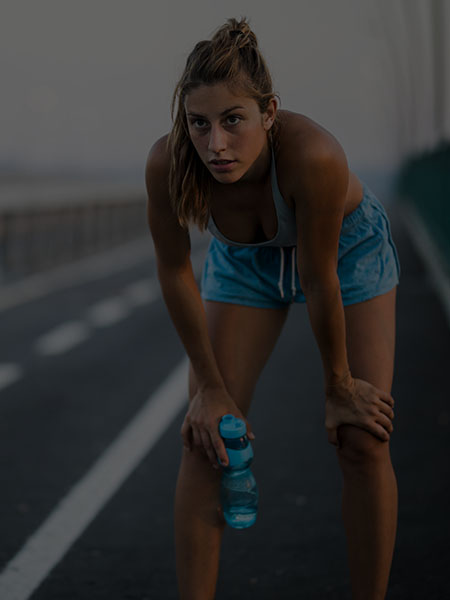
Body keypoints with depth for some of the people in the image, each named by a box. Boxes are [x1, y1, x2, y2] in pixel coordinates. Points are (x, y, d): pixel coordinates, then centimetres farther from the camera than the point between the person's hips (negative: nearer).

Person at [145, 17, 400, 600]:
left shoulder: (314, 155, -43)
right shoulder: (167, 163, -34)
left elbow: (319, 281, -30)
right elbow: (176, 272, -17)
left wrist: (340, 386, -15)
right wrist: (209, 387, -9)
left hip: (347, 248, -2)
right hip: (244, 259, 2)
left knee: (363, 441, -7)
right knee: (205, 439, -6)